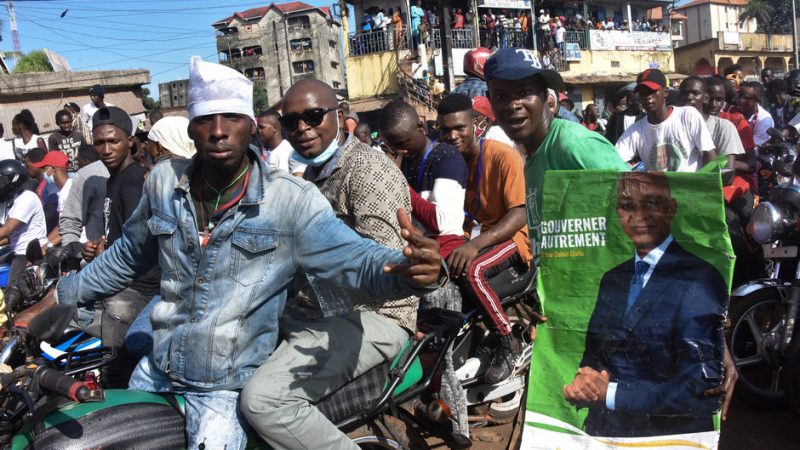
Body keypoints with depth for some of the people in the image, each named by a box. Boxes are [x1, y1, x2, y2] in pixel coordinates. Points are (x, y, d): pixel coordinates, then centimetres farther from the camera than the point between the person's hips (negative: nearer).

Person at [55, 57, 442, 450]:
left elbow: (356, 260, -22)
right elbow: (128, 255, 13)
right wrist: (65, 294, 19)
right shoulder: (163, 182, -3)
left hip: (227, 385, -5)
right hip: (155, 371, 5)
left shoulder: (290, 200, -16)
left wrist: (412, 271, -42)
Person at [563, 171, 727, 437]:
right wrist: (584, 380, -4)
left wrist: (611, 394, -11)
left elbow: (703, 388, -13)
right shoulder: (612, 280, 13)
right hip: (601, 432, 5)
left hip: (670, 435, -5)